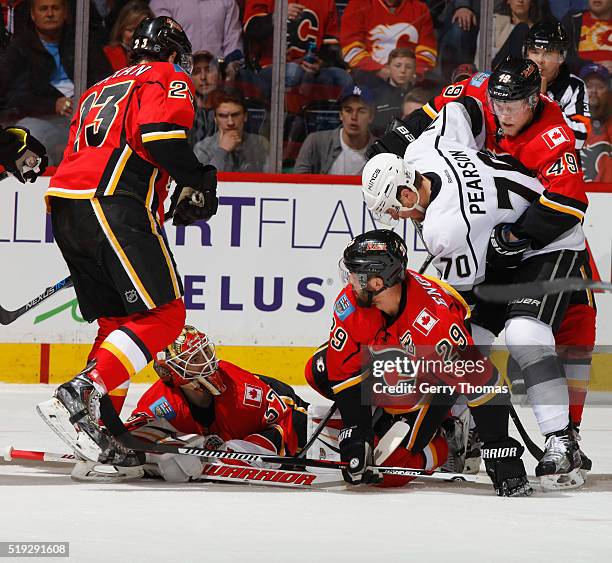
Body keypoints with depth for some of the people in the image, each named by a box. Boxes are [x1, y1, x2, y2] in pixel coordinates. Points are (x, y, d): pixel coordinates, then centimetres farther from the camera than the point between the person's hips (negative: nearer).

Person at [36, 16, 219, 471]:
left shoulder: (101, 89, 33)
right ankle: (79, 396, -24)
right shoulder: (169, 77, 8)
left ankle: (101, 429, 6)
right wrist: (198, 181, -3)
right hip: (113, 205, -9)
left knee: (117, 318, 15)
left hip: (64, 206, 9)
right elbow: (160, 132, -12)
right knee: (163, 314, -10)